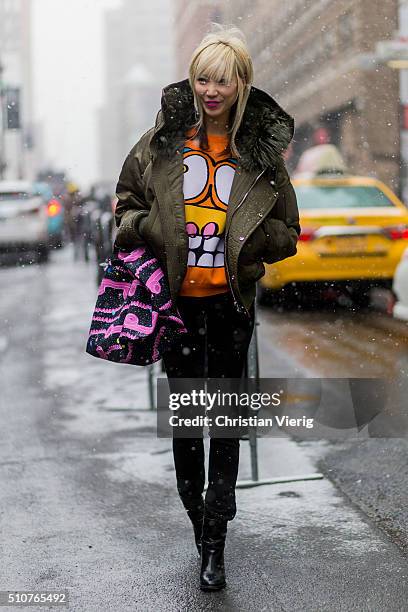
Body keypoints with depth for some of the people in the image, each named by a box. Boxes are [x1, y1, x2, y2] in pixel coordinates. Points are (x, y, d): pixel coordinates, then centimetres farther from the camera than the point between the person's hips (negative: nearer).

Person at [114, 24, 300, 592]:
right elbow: (127, 196, 12)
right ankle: (196, 511, 34)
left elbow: (286, 230, 5)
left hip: (231, 300, -1)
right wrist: (140, 227, -8)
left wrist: (252, 240, -15)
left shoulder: (262, 150, -3)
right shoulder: (165, 136, -1)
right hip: (176, 296, 2)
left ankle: (214, 542, 11)